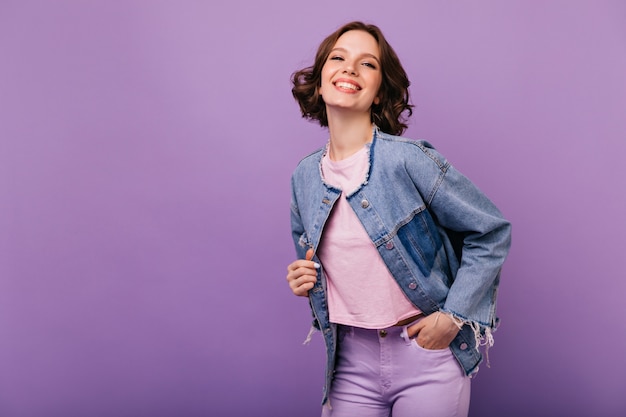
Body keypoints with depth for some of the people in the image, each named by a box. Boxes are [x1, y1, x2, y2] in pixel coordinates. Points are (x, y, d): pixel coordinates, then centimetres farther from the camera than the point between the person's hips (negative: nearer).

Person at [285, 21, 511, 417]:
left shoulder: (408, 159, -15)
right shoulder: (304, 177, 2)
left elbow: (492, 232, -8)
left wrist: (453, 315, -11)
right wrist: (304, 280, -3)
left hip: (426, 355, -4)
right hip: (354, 360, 4)